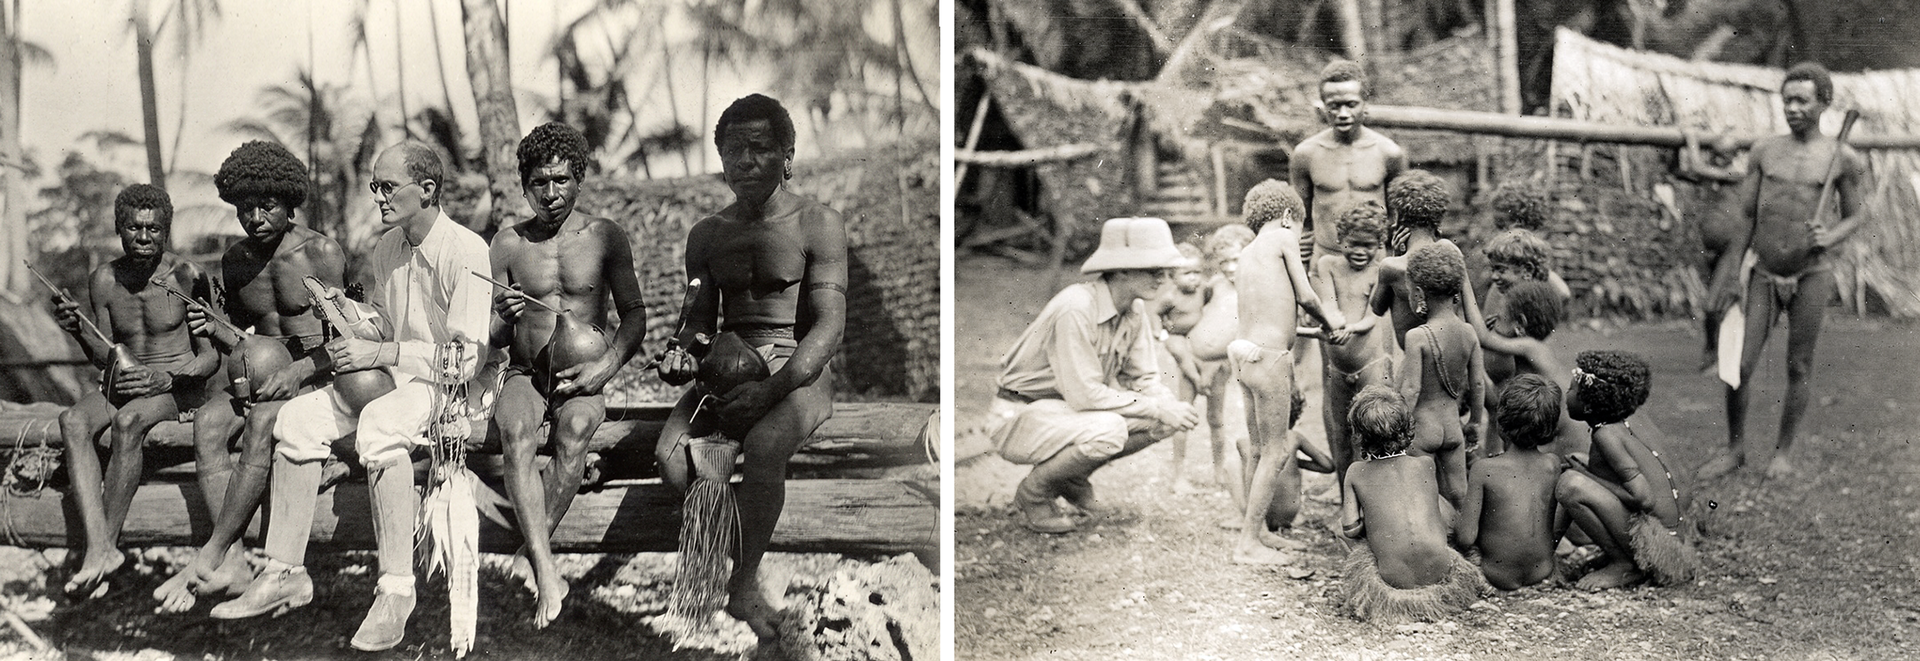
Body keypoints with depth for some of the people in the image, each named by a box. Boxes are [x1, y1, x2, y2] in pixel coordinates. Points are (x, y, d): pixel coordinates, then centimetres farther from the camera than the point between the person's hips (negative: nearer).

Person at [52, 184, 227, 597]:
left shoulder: (188, 277, -9)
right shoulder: (104, 281, 6)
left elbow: (212, 355, -9)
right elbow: (106, 357, 10)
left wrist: (166, 378, -26)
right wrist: (78, 331, -10)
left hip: (183, 385, -5)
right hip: (124, 385, 5)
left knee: (128, 420, -35)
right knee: (73, 421, -26)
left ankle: (105, 546, -25)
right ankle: (98, 546, -37)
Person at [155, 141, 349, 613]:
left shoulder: (322, 253, -5)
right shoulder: (235, 261, 13)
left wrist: (299, 371, -23)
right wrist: (212, 329, -1)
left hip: (322, 379, -6)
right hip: (264, 381, 6)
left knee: (262, 422, -35)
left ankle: (207, 559, -37)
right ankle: (234, 564, -36)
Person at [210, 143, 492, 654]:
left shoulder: (467, 253, -15)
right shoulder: (385, 249, 10)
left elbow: (466, 358, -19)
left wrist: (378, 353, -20)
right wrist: (348, 312, 0)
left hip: (446, 384, -8)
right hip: (386, 377, 8)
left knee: (380, 424, -37)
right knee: (297, 417, -13)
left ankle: (396, 589, -38)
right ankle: (284, 573, -11)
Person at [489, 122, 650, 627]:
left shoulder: (605, 238, 2)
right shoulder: (507, 246, 4)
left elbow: (634, 315, 2)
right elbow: (491, 339, 8)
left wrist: (607, 365, -16)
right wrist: (504, 319, -17)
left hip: (584, 377, -1)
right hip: (525, 374, 1)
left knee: (574, 430, -35)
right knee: (516, 434, -32)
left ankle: (531, 554, -25)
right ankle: (546, 571, -40)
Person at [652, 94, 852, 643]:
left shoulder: (817, 225, -2)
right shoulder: (707, 235, 14)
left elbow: (829, 324, -10)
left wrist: (772, 389, -24)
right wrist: (682, 351, -6)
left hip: (800, 370, -5)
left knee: (762, 448, -36)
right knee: (671, 454, -25)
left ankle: (740, 588, -18)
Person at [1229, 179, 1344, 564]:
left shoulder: (1247, 254, 20)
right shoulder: (1284, 237, -2)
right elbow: (1305, 297, -4)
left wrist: (1324, 324, 21)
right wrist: (1329, 321, 15)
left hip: (1246, 349, 8)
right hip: (1268, 356, -8)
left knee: (1258, 449, 17)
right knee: (1275, 453, -3)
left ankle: (1257, 531, 25)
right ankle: (1248, 544, -1)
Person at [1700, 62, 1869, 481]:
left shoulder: (1844, 160, -3)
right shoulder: (1765, 152, 3)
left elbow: (1855, 218, 5)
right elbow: (1744, 217, 8)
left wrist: (1828, 238, -17)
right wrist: (1729, 278, 7)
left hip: (1810, 276, -2)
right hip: (1762, 273, 2)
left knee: (1798, 368, 6)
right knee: (1739, 366, -3)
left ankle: (1783, 452, 22)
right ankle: (1735, 450, 15)